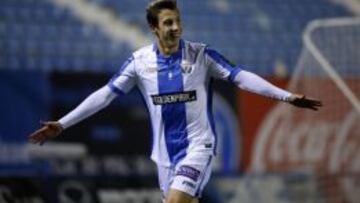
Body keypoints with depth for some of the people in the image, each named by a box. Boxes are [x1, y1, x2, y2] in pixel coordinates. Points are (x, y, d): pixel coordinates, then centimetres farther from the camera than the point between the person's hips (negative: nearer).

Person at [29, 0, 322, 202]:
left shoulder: (200, 54, -8)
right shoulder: (140, 61, -2)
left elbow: (241, 77, -9)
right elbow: (106, 94, 0)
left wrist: (287, 96, -18)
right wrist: (62, 124, -5)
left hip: (197, 144, -3)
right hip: (166, 150, 4)